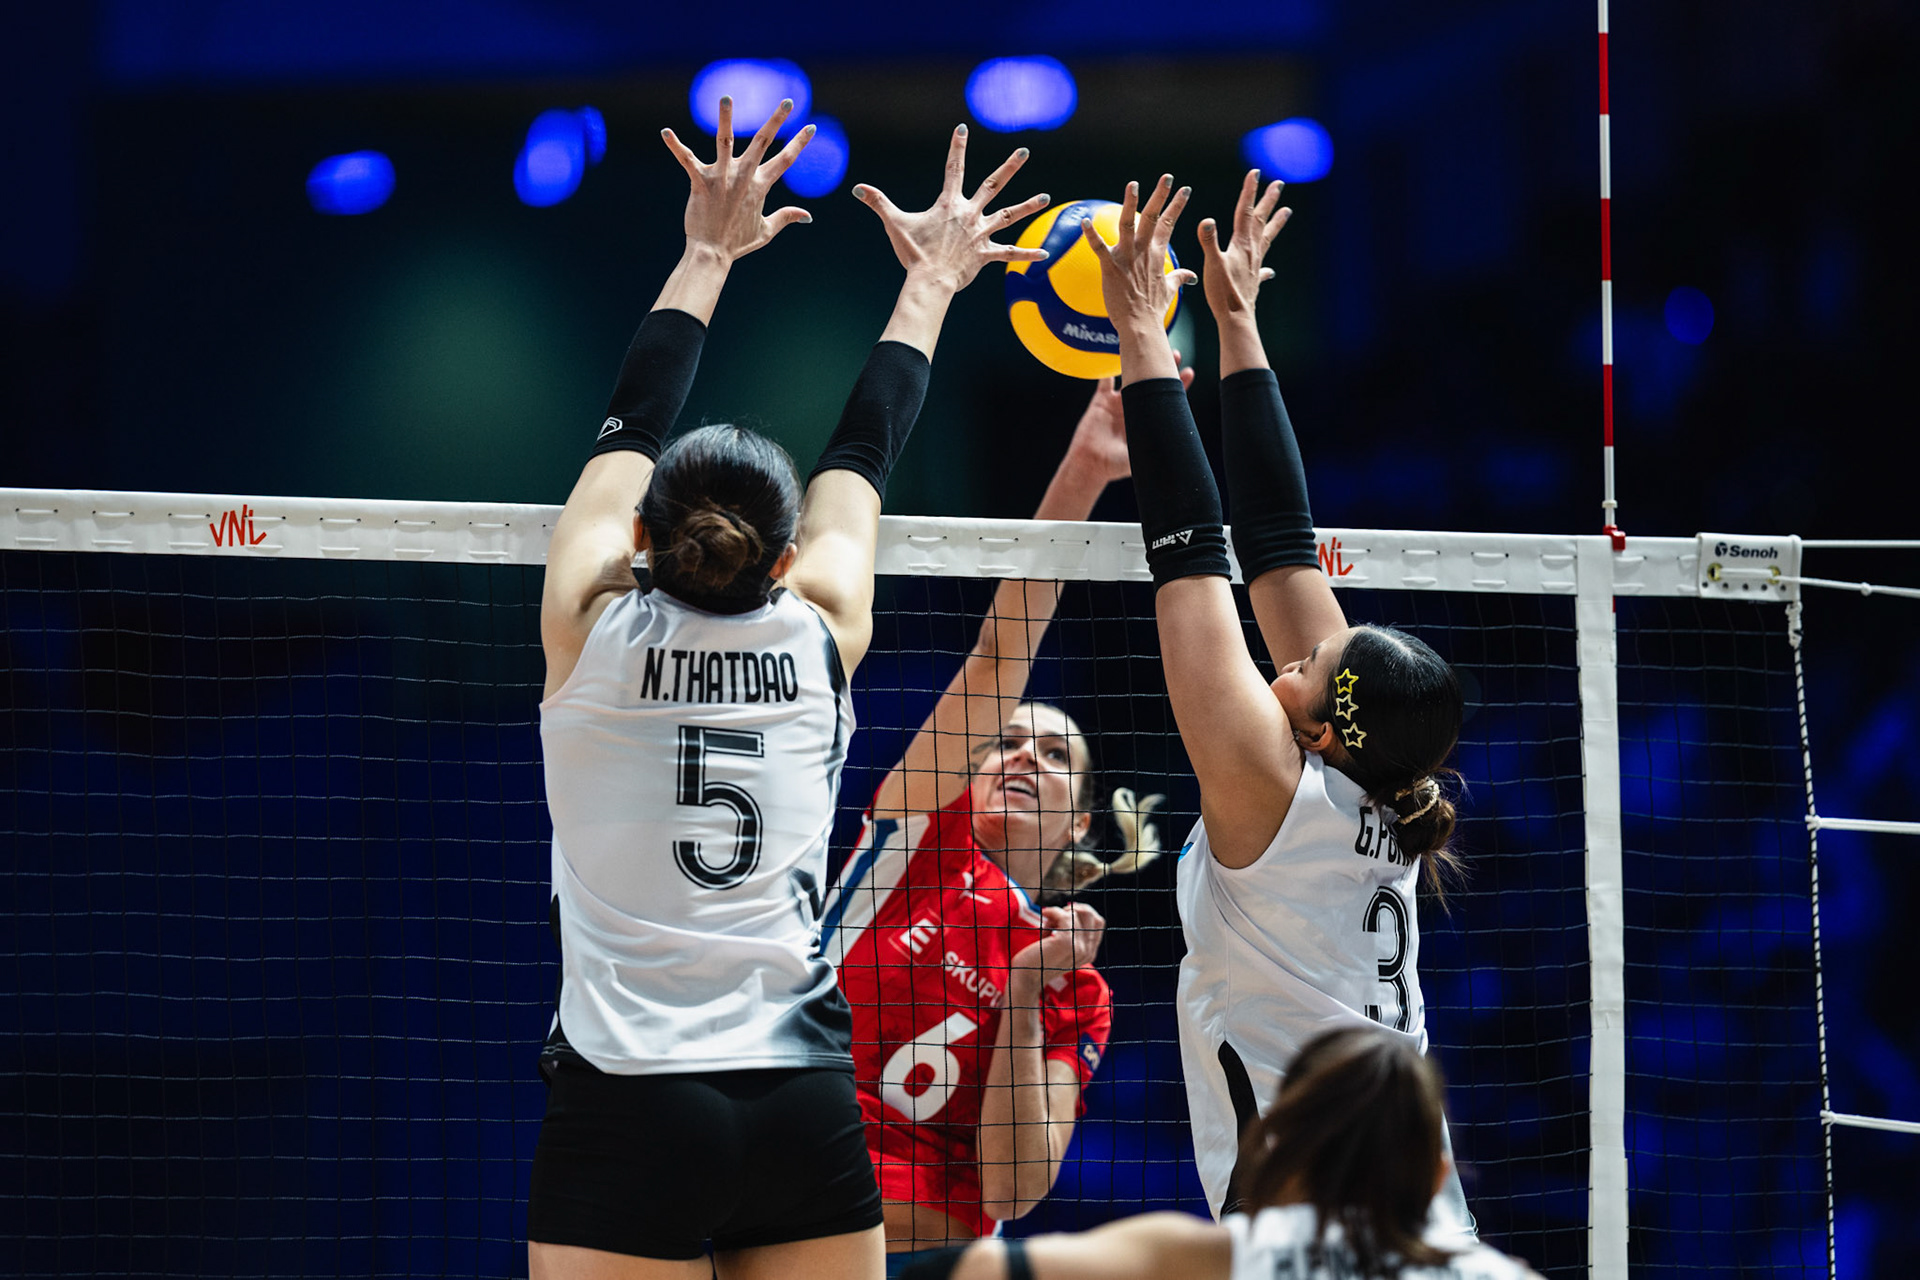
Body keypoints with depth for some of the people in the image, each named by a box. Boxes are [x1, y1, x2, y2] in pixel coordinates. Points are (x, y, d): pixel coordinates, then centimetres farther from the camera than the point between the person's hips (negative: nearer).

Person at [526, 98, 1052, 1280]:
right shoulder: (823, 631, 4)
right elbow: (866, 449, 20)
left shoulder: (593, 626, -1)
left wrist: (709, 254, 28)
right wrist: (929, 283, 37)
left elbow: (634, 426, 15)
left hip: (629, 1107, -2)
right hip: (807, 1114, 2)